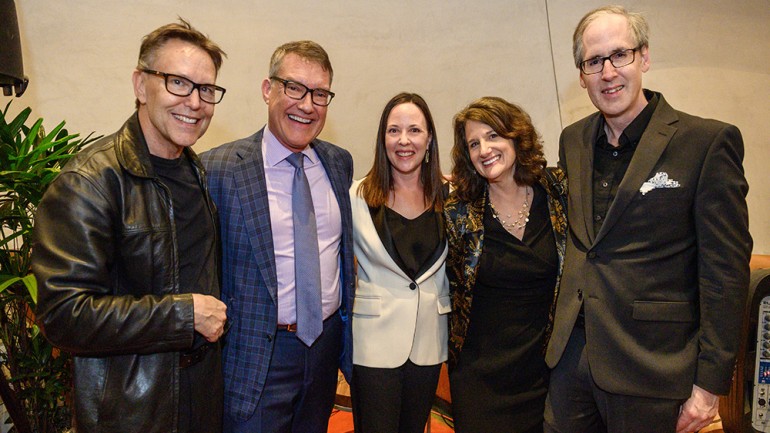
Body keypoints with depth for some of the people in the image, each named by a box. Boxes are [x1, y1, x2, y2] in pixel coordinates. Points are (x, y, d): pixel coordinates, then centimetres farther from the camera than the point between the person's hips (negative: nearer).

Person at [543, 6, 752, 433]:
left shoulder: (708, 141, -11)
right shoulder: (573, 139, 6)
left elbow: (726, 269, -11)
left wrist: (710, 383, -10)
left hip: (650, 366, -4)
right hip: (572, 351, 5)